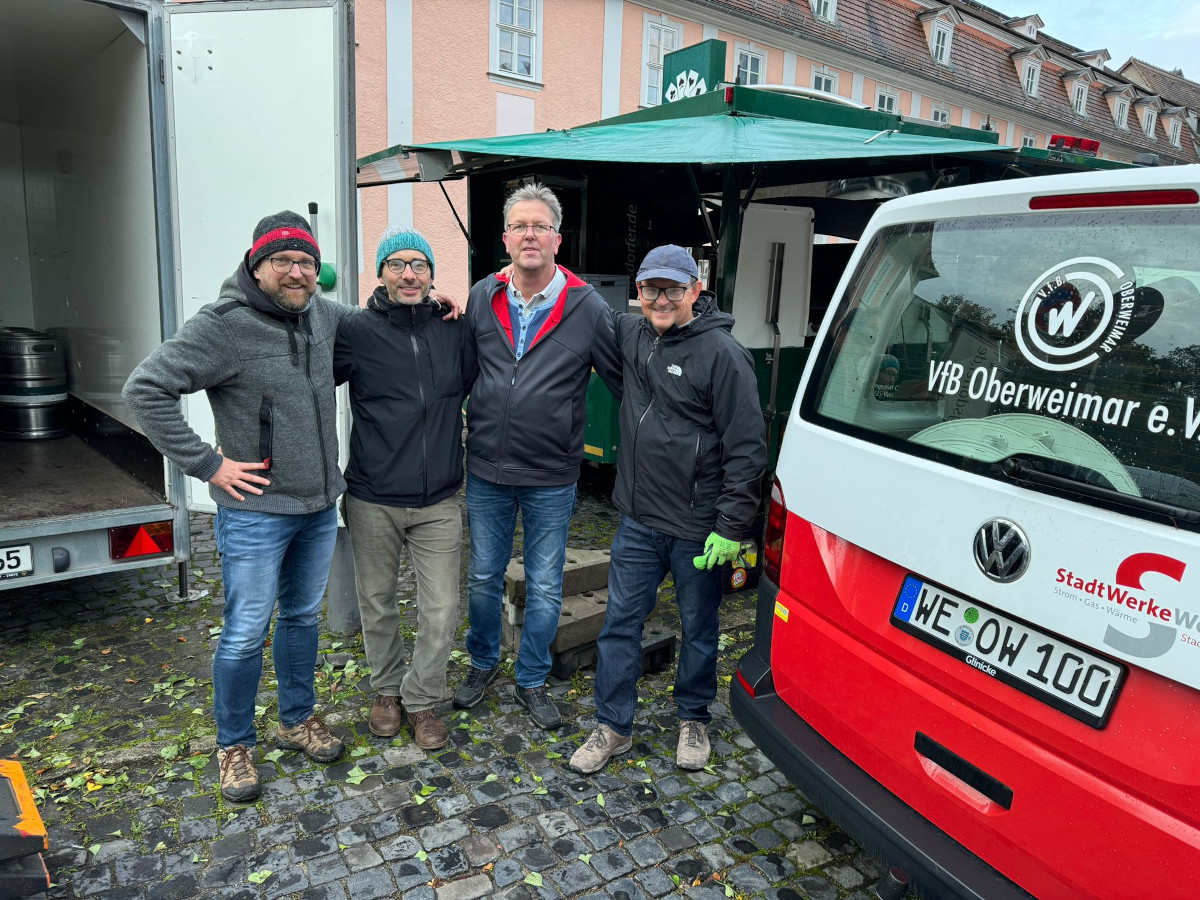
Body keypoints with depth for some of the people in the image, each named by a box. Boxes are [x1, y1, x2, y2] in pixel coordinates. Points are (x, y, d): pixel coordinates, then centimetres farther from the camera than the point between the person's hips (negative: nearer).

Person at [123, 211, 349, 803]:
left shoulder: (321, 315, 3)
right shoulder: (223, 326, -17)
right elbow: (145, 389, -19)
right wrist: (206, 464, -18)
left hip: (319, 507, 6)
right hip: (255, 514, -6)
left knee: (303, 617, 19)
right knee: (246, 633, 6)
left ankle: (298, 721, 38)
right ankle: (234, 746, 28)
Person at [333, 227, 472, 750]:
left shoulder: (455, 330, 3)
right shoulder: (357, 332, -5)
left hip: (439, 501, 1)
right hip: (373, 500, -1)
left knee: (441, 609, 3)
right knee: (377, 602, 14)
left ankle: (423, 699, 26)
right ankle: (387, 689, 38)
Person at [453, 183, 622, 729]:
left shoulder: (587, 307, -7)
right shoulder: (482, 298, 2)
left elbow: (623, 380, -2)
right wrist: (469, 434, 7)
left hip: (552, 478, -2)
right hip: (485, 471, 3)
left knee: (545, 588, 11)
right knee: (483, 579, 17)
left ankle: (532, 681, 32)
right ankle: (483, 663, 41)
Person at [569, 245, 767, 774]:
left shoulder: (722, 353, -14)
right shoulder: (632, 335, 5)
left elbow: (748, 448, -14)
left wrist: (732, 527, -16)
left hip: (698, 528, -5)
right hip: (637, 520, 5)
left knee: (698, 629, 14)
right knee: (620, 622, 10)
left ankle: (694, 720, 36)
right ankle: (612, 727, 26)